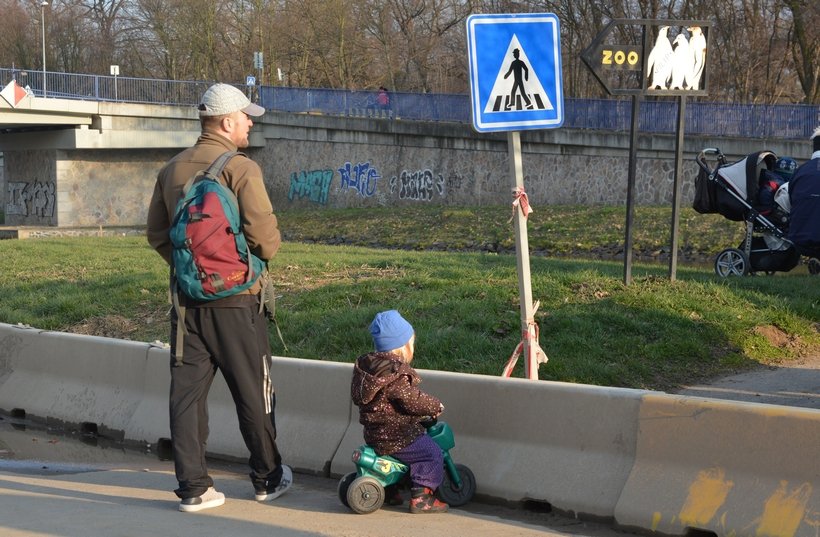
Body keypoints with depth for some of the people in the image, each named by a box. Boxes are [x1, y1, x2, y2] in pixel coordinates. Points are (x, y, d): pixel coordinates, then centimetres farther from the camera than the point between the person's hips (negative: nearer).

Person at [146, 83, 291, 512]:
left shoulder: (171, 170, 7)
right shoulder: (241, 169, -12)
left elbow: (156, 233, 12)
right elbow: (264, 236, -17)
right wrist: (270, 247, 5)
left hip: (187, 297, 5)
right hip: (234, 300, -5)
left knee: (186, 392, 6)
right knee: (253, 394, 9)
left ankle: (192, 488, 6)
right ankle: (267, 480, 21)